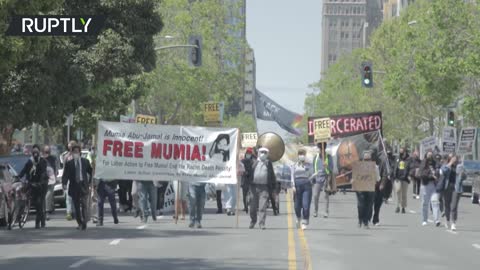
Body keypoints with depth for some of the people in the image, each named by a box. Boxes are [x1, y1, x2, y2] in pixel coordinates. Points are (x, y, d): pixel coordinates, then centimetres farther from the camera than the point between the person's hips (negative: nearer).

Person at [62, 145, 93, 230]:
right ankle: (80, 223, 15)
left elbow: (90, 172, 16)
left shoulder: (85, 161, 7)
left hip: (83, 185, -1)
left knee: (84, 205, -11)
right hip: (74, 186, 1)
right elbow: (65, 175, -3)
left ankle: (84, 223, -11)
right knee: (76, 206, 5)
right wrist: (64, 184, -18)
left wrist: (89, 182, 8)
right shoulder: (69, 163, 3)